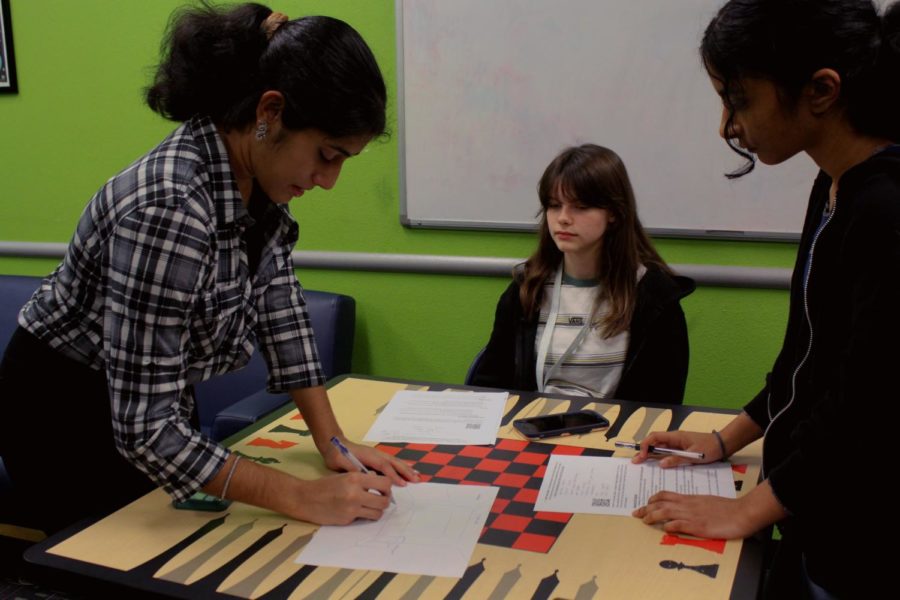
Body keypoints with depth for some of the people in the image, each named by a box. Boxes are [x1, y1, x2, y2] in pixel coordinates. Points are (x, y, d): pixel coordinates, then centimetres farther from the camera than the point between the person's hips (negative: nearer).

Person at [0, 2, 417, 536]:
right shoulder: (168, 206, -37)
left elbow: (280, 307, -2)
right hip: (63, 415, -7)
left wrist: (332, 440, -8)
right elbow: (144, 427, -36)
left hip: (154, 399, 8)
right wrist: (303, 498, -35)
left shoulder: (257, 172, -12)